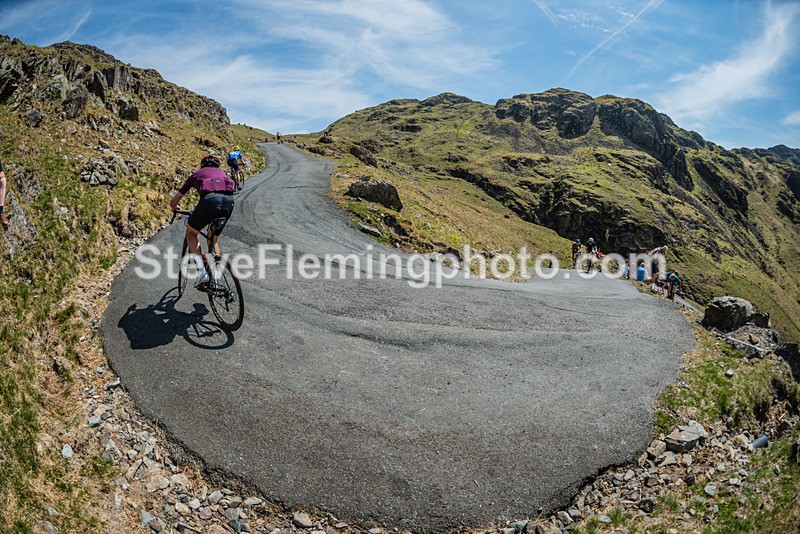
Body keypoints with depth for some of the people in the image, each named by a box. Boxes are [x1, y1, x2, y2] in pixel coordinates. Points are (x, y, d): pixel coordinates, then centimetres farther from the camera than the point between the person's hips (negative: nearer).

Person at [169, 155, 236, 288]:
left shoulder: (196, 174, 30)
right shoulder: (222, 173, 37)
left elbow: (173, 202, 33)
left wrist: (175, 208, 56)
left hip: (210, 199, -3)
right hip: (229, 201, 3)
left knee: (191, 233, 21)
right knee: (213, 240, 25)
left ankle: (201, 270, 3)